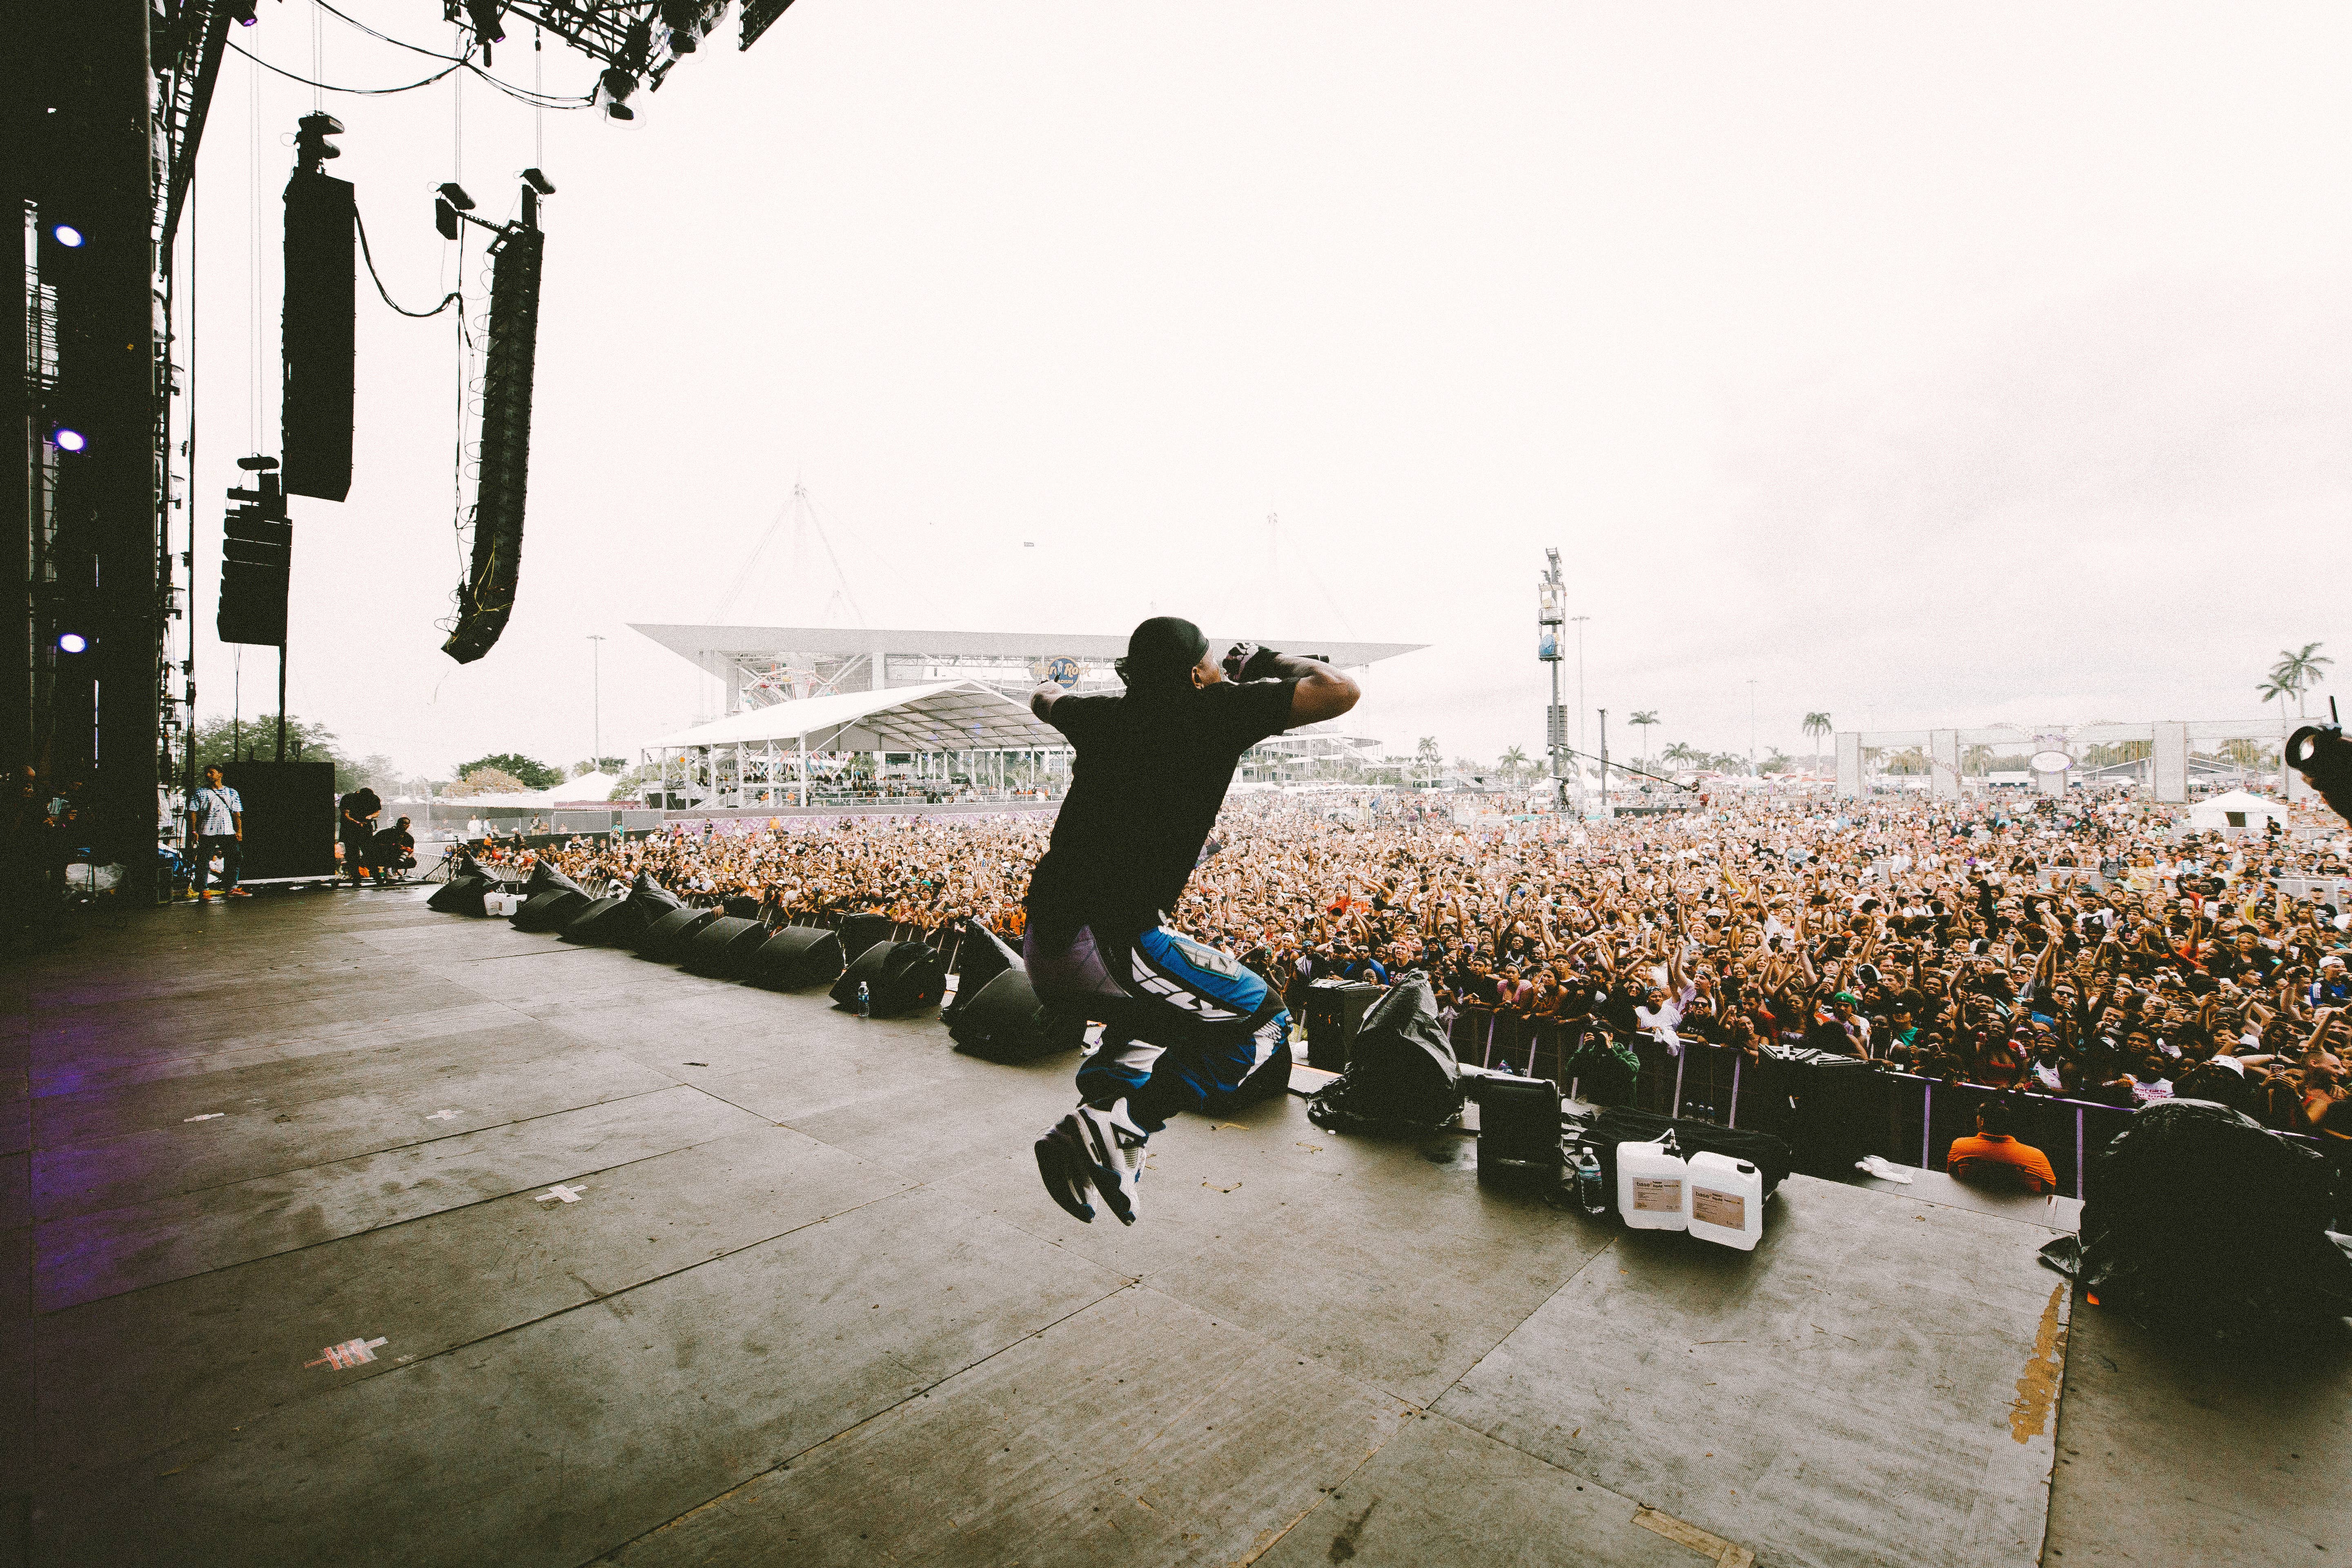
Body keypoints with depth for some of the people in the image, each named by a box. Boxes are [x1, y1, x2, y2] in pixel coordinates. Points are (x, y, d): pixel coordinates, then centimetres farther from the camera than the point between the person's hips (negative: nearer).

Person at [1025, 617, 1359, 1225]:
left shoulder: (1106, 714, 13)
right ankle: (1108, 1130, -2)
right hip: (1107, 944, -8)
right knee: (1260, 1015, 7)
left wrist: (1051, 687, 59)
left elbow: (1043, 700, 36)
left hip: (1042, 952, 8)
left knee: (1159, 1011, 33)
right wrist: (1263, 662, 12)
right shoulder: (1212, 710, -4)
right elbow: (1339, 691, -3)